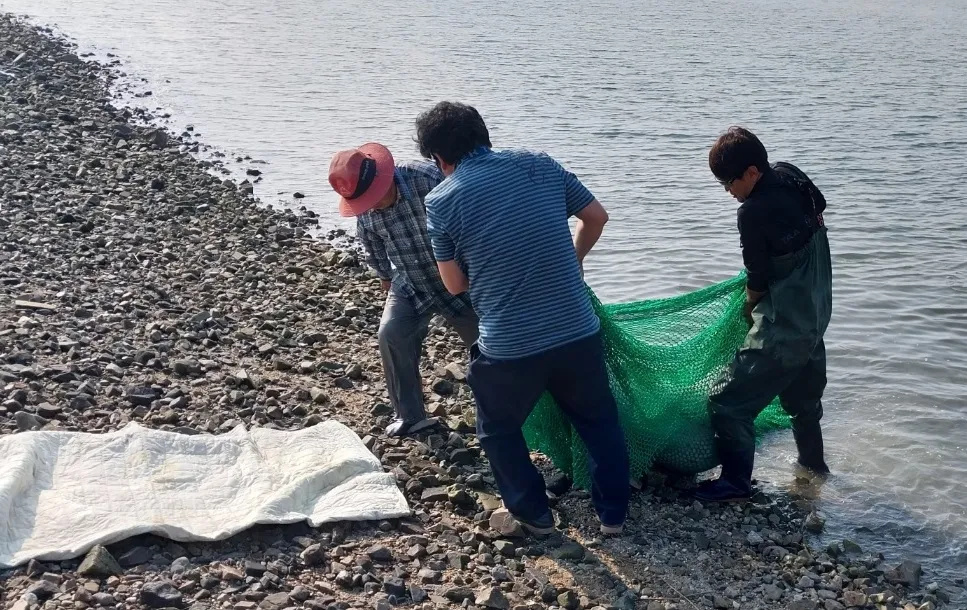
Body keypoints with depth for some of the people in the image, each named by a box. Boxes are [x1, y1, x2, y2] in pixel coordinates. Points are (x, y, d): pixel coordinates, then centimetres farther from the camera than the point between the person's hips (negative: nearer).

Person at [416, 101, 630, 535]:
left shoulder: (440, 202, -4)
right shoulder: (540, 165, 4)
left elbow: (455, 284, 3)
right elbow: (597, 217, 14)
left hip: (508, 345, -3)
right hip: (577, 331, 3)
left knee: (499, 431, 26)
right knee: (599, 421, 26)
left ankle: (533, 513, 36)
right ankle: (614, 512, 36)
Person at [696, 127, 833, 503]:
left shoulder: (753, 213, -26)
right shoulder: (792, 175, -4)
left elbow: (758, 280, -16)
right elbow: (819, 209, 15)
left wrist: (748, 306, 6)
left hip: (782, 330, -9)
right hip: (815, 316, 9)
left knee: (728, 401, -3)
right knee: (803, 393, 28)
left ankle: (736, 484, 2)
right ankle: (813, 461, 46)